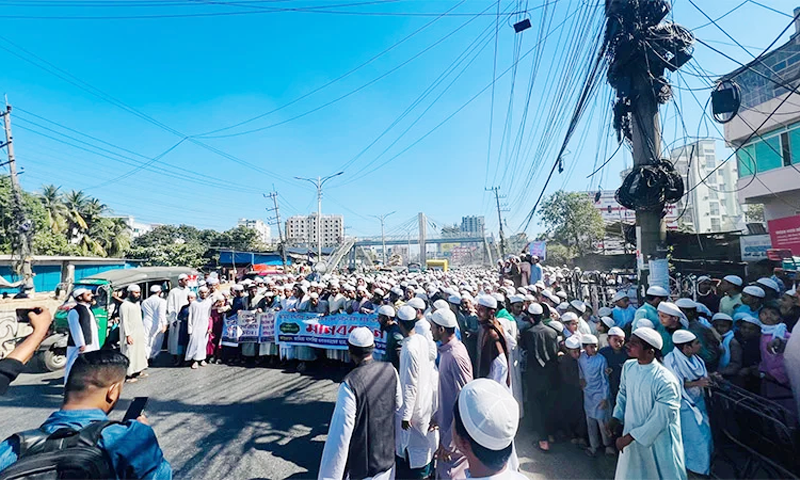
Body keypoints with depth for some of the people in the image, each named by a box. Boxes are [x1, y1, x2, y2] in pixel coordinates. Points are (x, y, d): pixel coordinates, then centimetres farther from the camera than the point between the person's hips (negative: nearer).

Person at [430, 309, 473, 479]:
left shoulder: (456, 356, -27)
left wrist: (449, 443, -22)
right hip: (446, 424, 9)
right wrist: (438, 416, 16)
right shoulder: (446, 350, 2)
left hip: (455, 432, -9)